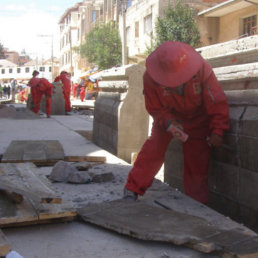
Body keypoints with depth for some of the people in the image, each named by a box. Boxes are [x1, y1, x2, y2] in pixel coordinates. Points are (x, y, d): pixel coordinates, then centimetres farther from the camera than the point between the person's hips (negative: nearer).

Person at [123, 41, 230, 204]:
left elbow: (218, 102, -23)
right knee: (153, 148, -13)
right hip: (168, 116, 1)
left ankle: (197, 204, 14)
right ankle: (132, 189, -3)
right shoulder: (151, 77, -29)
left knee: (197, 159, 1)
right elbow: (155, 109, -16)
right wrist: (169, 123, -34)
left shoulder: (202, 70, -32)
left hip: (198, 119, 0)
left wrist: (217, 131, -26)